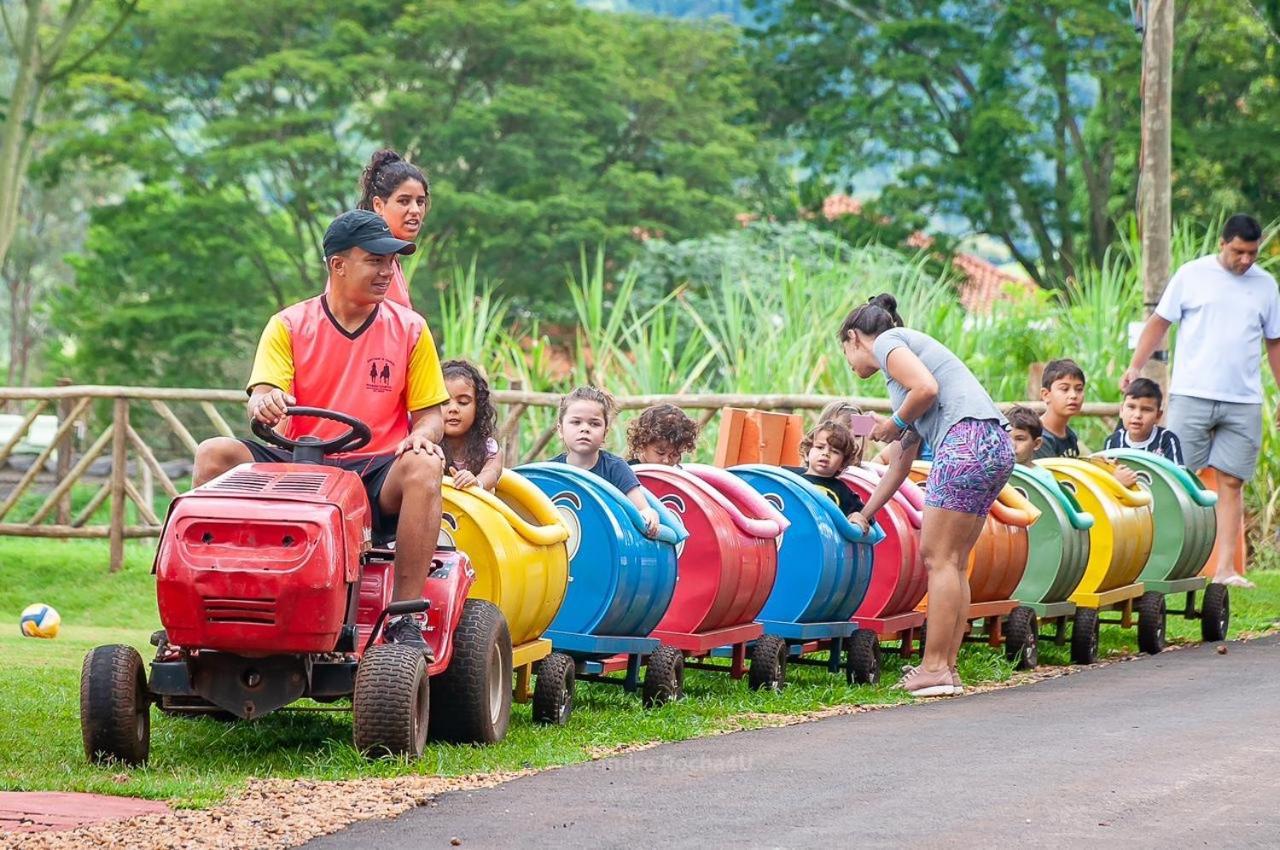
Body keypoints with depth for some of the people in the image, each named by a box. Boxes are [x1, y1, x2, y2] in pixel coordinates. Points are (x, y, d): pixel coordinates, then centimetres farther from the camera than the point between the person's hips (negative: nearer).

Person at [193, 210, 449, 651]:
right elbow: (263, 398, -6)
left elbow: (430, 413, 8)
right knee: (214, 454, -22)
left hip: (376, 475, -1)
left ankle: (405, 617, -34)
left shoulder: (409, 329, 8)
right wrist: (264, 404, -32)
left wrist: (423, 435, -17)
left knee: (423, 466, -34)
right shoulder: (289, 326, 6)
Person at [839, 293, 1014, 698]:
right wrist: (865, 514, 38)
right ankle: (947, 667, 11)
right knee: (953, 563, 11)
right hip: (996, 448, 9)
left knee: (939, 557, -5)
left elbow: (927, 388, -14)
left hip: (966, 440, -9)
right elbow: (903, 460, 33)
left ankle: (935, 668, -6)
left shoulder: (887, 342, 7)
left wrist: (895, 423, 4)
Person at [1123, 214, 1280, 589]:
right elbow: (1159, 322, 6)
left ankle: (1225, 568, 2)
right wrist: (1135, 367, -4)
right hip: (1192, 395, -2)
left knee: (1232, 482, 1)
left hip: (1244, 402, 2)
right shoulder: (1192, 275, 2)